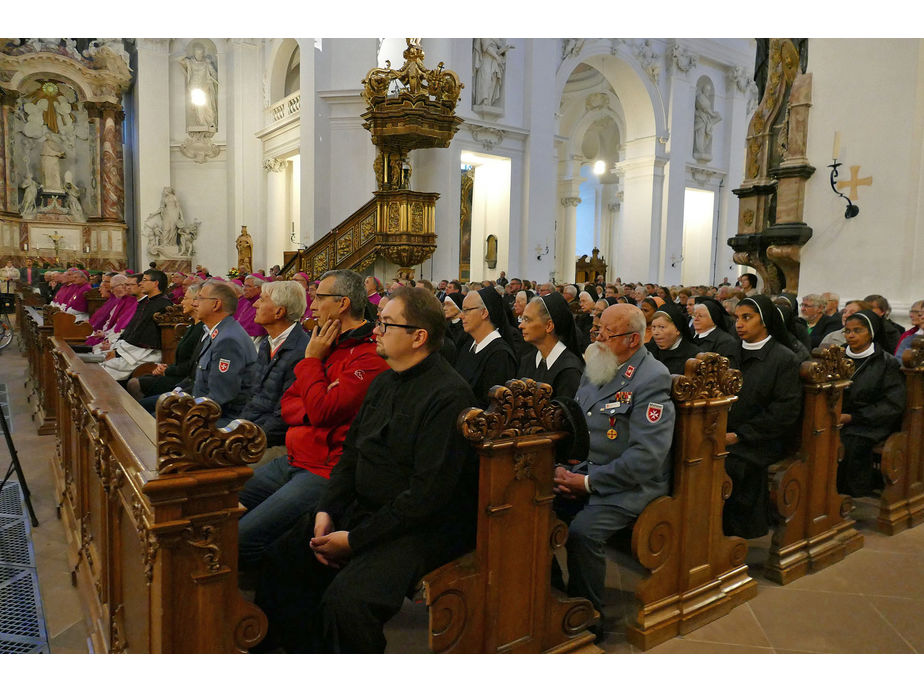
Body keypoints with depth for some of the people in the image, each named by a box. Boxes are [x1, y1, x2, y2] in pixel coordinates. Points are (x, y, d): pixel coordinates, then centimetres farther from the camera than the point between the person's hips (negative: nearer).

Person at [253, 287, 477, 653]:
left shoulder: (448, 396, -20)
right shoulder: (385, 381, 9)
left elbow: (427, 493, -22)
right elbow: (352, 451, 15)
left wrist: (355, 539, -18)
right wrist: (326, 511, 0)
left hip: (423, 527, -9)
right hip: (361, 509, 9)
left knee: (345, 599, -27)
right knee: (282, 559, 4)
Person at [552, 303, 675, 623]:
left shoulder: (652, 380, -16)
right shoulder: (596, 367, 9)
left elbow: (646, 457, -22)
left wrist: (588, 482, -19)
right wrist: (563, 469, -2)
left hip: (628, 486, -7)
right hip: (582, 472, 8)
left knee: (582, 532, -29)